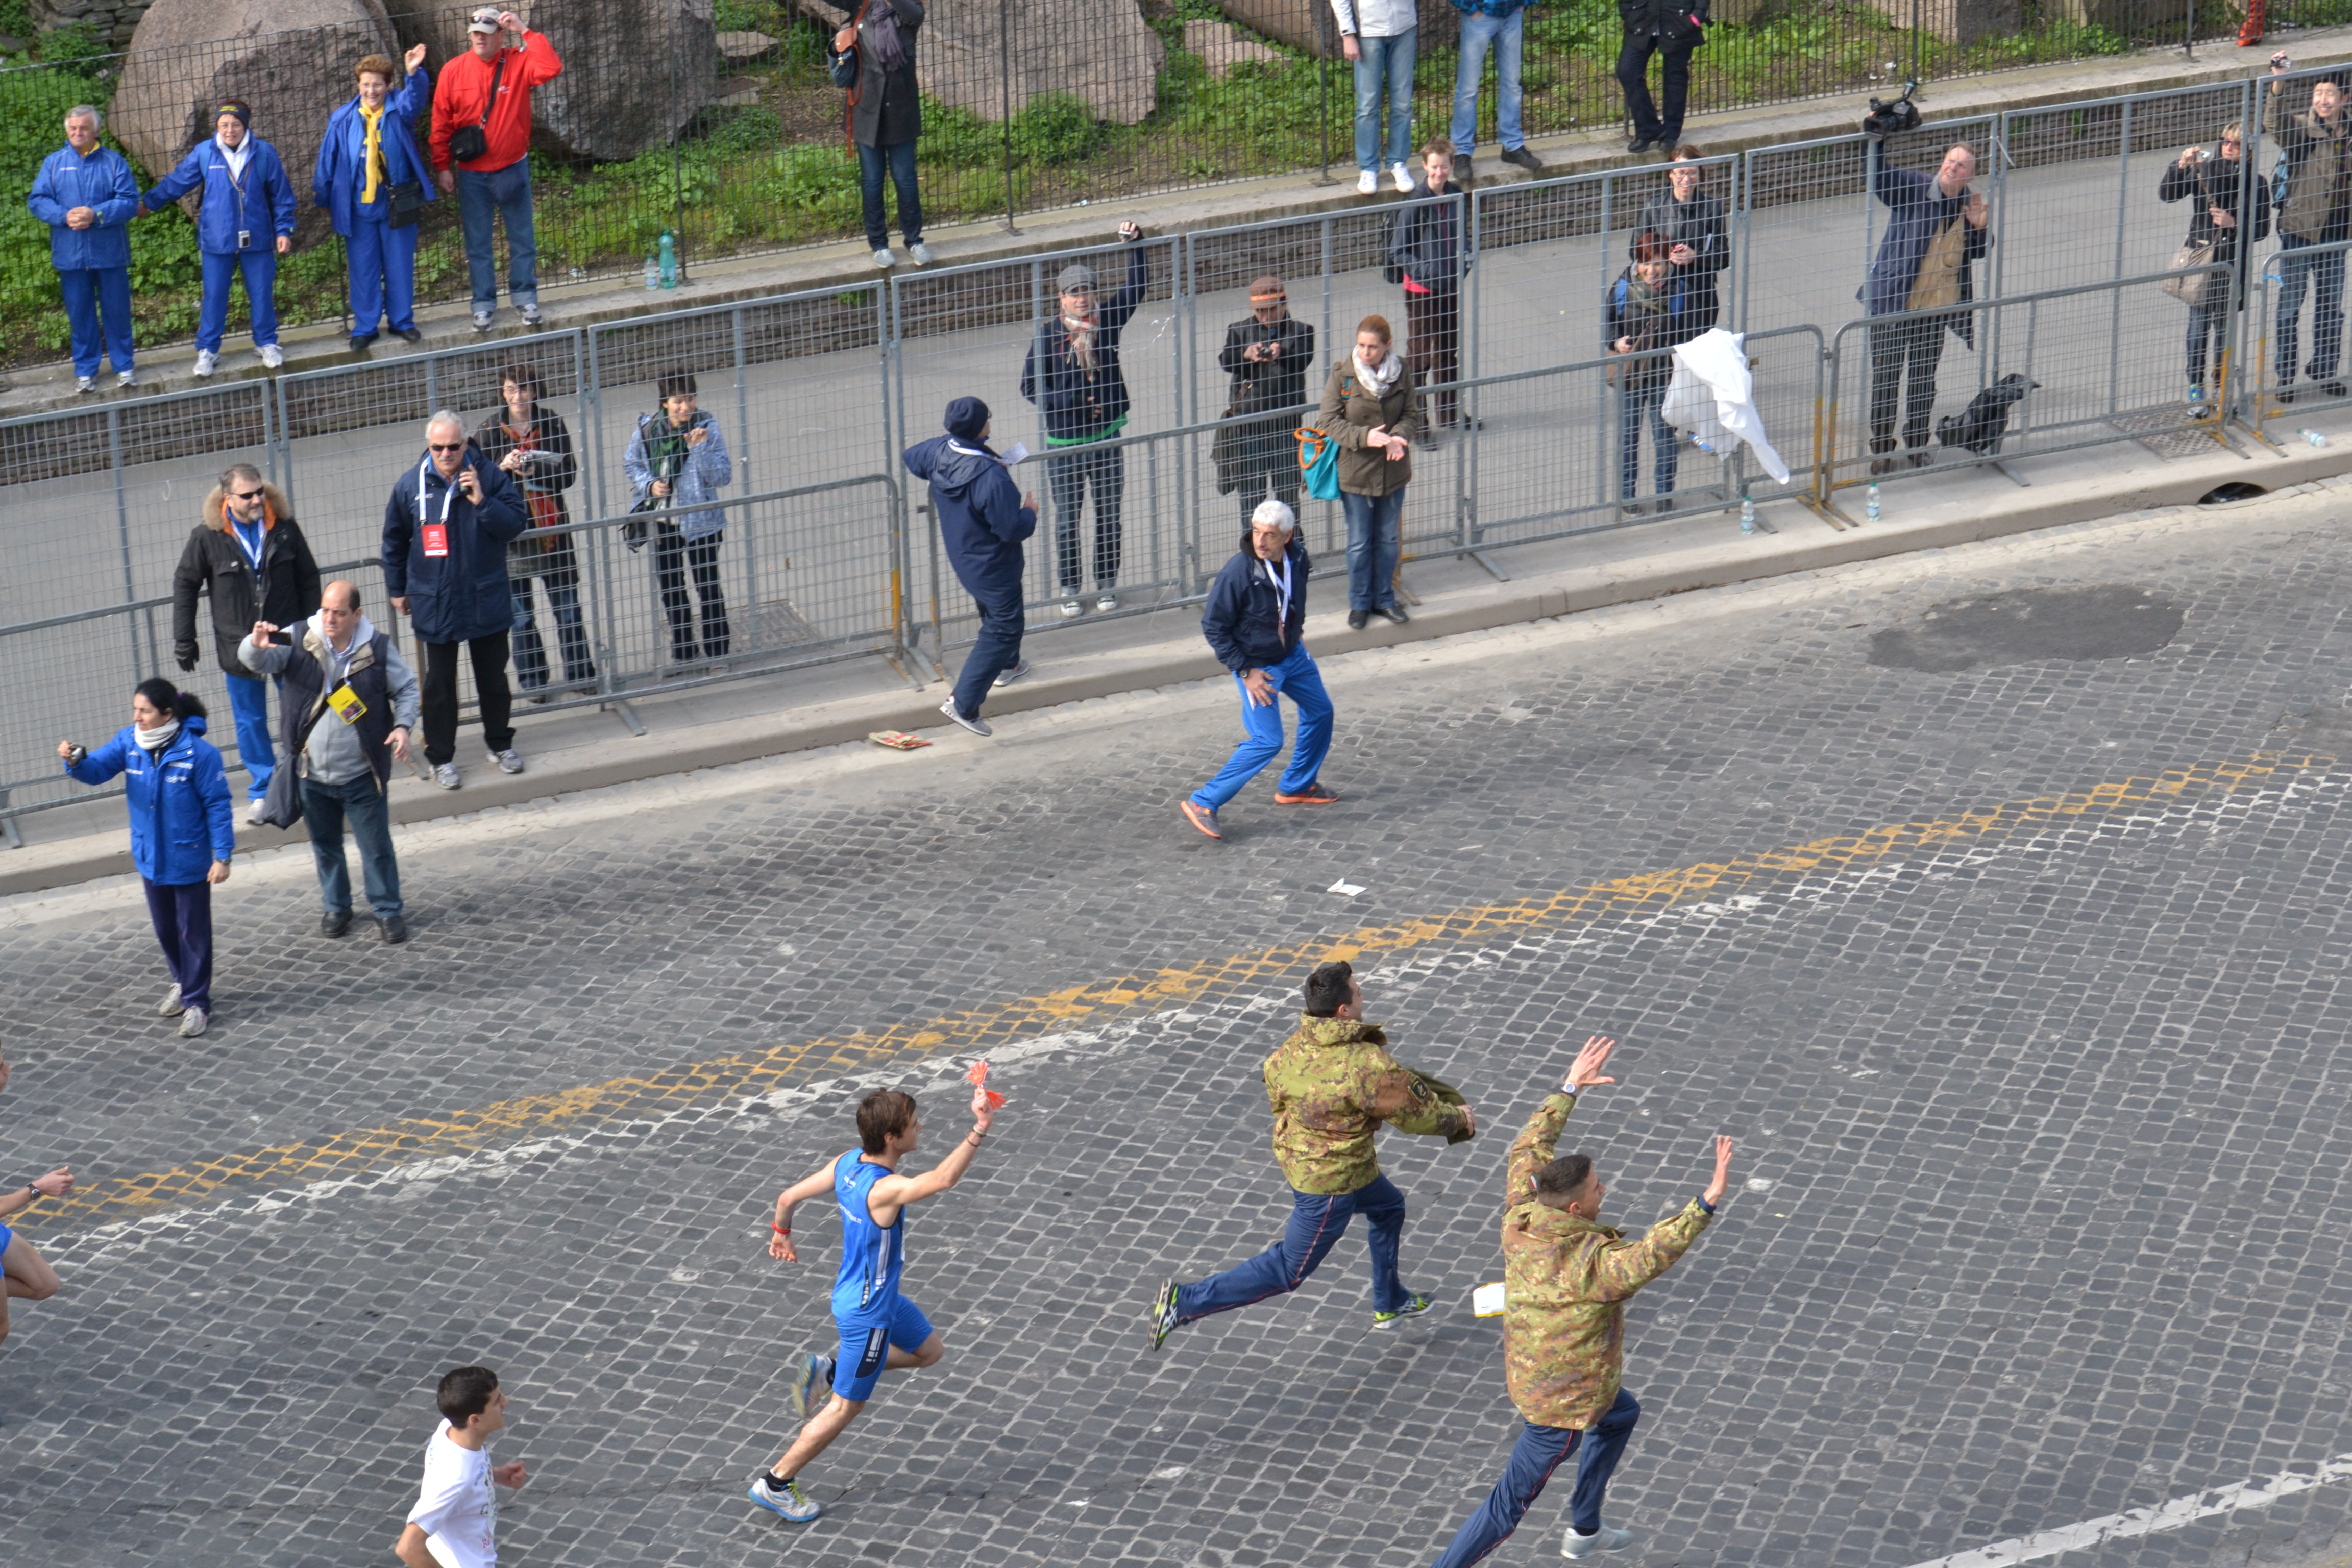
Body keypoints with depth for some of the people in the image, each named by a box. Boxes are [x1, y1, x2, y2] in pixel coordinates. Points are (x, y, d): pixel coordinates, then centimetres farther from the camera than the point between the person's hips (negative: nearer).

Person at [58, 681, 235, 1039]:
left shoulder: (198, 752, -22)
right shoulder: (130, 742, -7)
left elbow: (217, 805, -17)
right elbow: (98, 768, -8)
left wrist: (222, 856, -17)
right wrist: (76, 761, -32)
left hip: (189, 860, -6)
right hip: (150, 858, 6)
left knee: (193, 932, 7)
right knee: (165, 929, 22)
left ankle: (197, 1002, 19)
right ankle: (183, 983, 43)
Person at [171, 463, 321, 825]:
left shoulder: (284, 527, -8)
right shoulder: (207, 537, -12)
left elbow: (308, 578, 2)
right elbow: (185, 585, 0)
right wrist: (184, 641, 1)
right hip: (238, 646, -1)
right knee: (250, 721, 10)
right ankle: (261, 792, 23)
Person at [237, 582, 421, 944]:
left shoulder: (378, 649, -8)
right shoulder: (298, 641, -8)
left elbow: (407, 689, 5)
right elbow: (255, 661, -18)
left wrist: (403, 726, -13)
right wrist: (257, 644, -43)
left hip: (362, 775, -1)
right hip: (313, 774, 1)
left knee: (377, 847, 6)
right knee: (325, 845, 18)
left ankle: (387, 910, 24)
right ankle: (335, 907, 36)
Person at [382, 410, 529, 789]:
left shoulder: (489, 476, -8)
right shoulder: (410, 486, -6)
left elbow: (516, 525, -10)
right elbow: (394, 542, 8)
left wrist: (482, 502, -24)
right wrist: (397, 590, 12)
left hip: (487, 599, 0)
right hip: (434, 602, 0)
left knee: (493, 676, 15)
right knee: (440, 684, 8)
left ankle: (500, 743, 33)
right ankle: (441, 757, 19)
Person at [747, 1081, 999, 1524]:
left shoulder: (848, 1163, -9)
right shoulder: (883, 1190, -35)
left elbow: (789, 1196, 1)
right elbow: (943, 1179, -51)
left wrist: (782, 1233, 20)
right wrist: (980, 1130, -54)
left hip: (880, 1297, 9)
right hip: (867, 1313, -9)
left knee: (929, 1351, 25)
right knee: (847, 1408, 8)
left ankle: (826, 1370, 21)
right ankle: (775, 1483, 20)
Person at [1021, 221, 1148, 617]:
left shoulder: (1107, 320, -1)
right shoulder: (1047, 335, -9)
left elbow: (1137, 286, 2)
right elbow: (1031, 387, -7)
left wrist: (1135, 243, -10)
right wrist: (1074, 400, -17)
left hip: (1107, 438, 2)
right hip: (1064, 444, -2)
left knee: (1109, 516, 12)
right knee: (1067, 520, 7)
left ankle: (1106, 584, 26)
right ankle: (1069, 589, 21)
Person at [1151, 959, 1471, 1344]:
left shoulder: (1295, 1045, -12)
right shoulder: (1367, 1065, -32)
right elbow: (1415, 1112, -18)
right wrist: (1458, 1119, 1)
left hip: (1296, 1156, 8)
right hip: (1332, 1183, -8)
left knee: (1388, 1207, 31)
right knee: (1288, 1271, 7)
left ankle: (1390, 1303, 48)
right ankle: (1185, 1303, 4)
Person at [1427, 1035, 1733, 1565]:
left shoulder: (1520, 1220, -14)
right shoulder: (1589, 1264, -35)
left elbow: (1529, 1150, -1)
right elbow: (1653, 1255, -44)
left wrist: (1570, 1089, 2)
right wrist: (1709, 1201, -49)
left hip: (1529, 1371, 8)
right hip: (1565, 1403, -8)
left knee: (1622, 1415, 34)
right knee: (1511, 1504, 6)